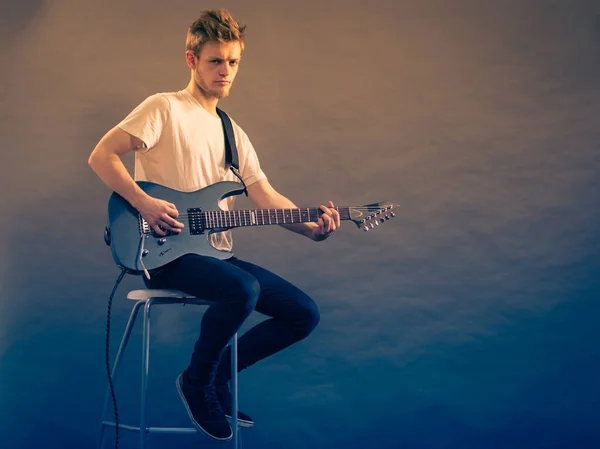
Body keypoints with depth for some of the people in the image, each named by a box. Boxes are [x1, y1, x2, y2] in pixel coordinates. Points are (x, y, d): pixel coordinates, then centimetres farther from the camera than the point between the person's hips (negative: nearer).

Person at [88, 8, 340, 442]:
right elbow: (102, 155, -10)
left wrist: (312, 228, -7)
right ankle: (197, 382, -8)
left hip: (216, 253, 7)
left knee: (304, 313, -2)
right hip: (165, 252, -7)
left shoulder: (232, 132, 18)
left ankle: (218, 374, 14)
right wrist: (145, 203, -22)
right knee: (244, 288, -35)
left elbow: (266, 197, 10)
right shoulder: (166, 108, -3)